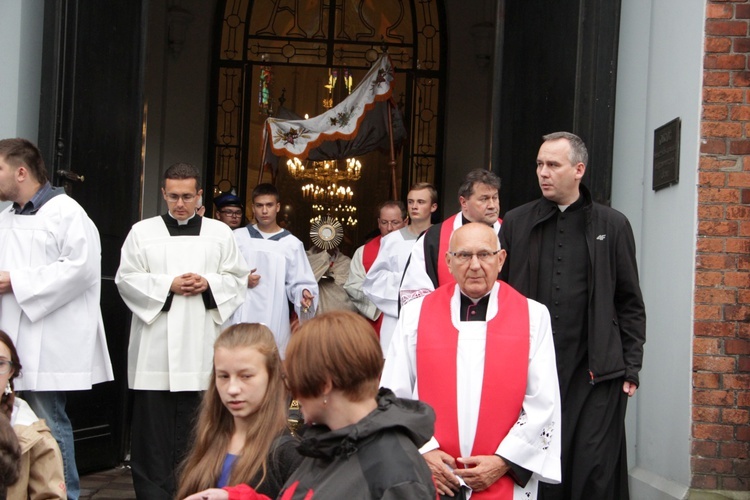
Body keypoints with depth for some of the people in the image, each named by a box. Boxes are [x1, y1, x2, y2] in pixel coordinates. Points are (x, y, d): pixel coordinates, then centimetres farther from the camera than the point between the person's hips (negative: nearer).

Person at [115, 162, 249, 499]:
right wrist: (168, 285, -10)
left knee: (194, 429, 4)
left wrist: (208, 284, -9)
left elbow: (237, 279, 10)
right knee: (153, 425, 0)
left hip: (200, 347, 1)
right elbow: (127, 279, 2)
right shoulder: (142, 232, 7)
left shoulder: (220, 233, 11)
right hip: (155, 346, -1)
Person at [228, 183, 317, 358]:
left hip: (274, 322, 0)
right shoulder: (238, 237, 8)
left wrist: (303, 294, -18)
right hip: (240, 319, 1)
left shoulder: (291, 243, 5)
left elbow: (299, 282, 3)